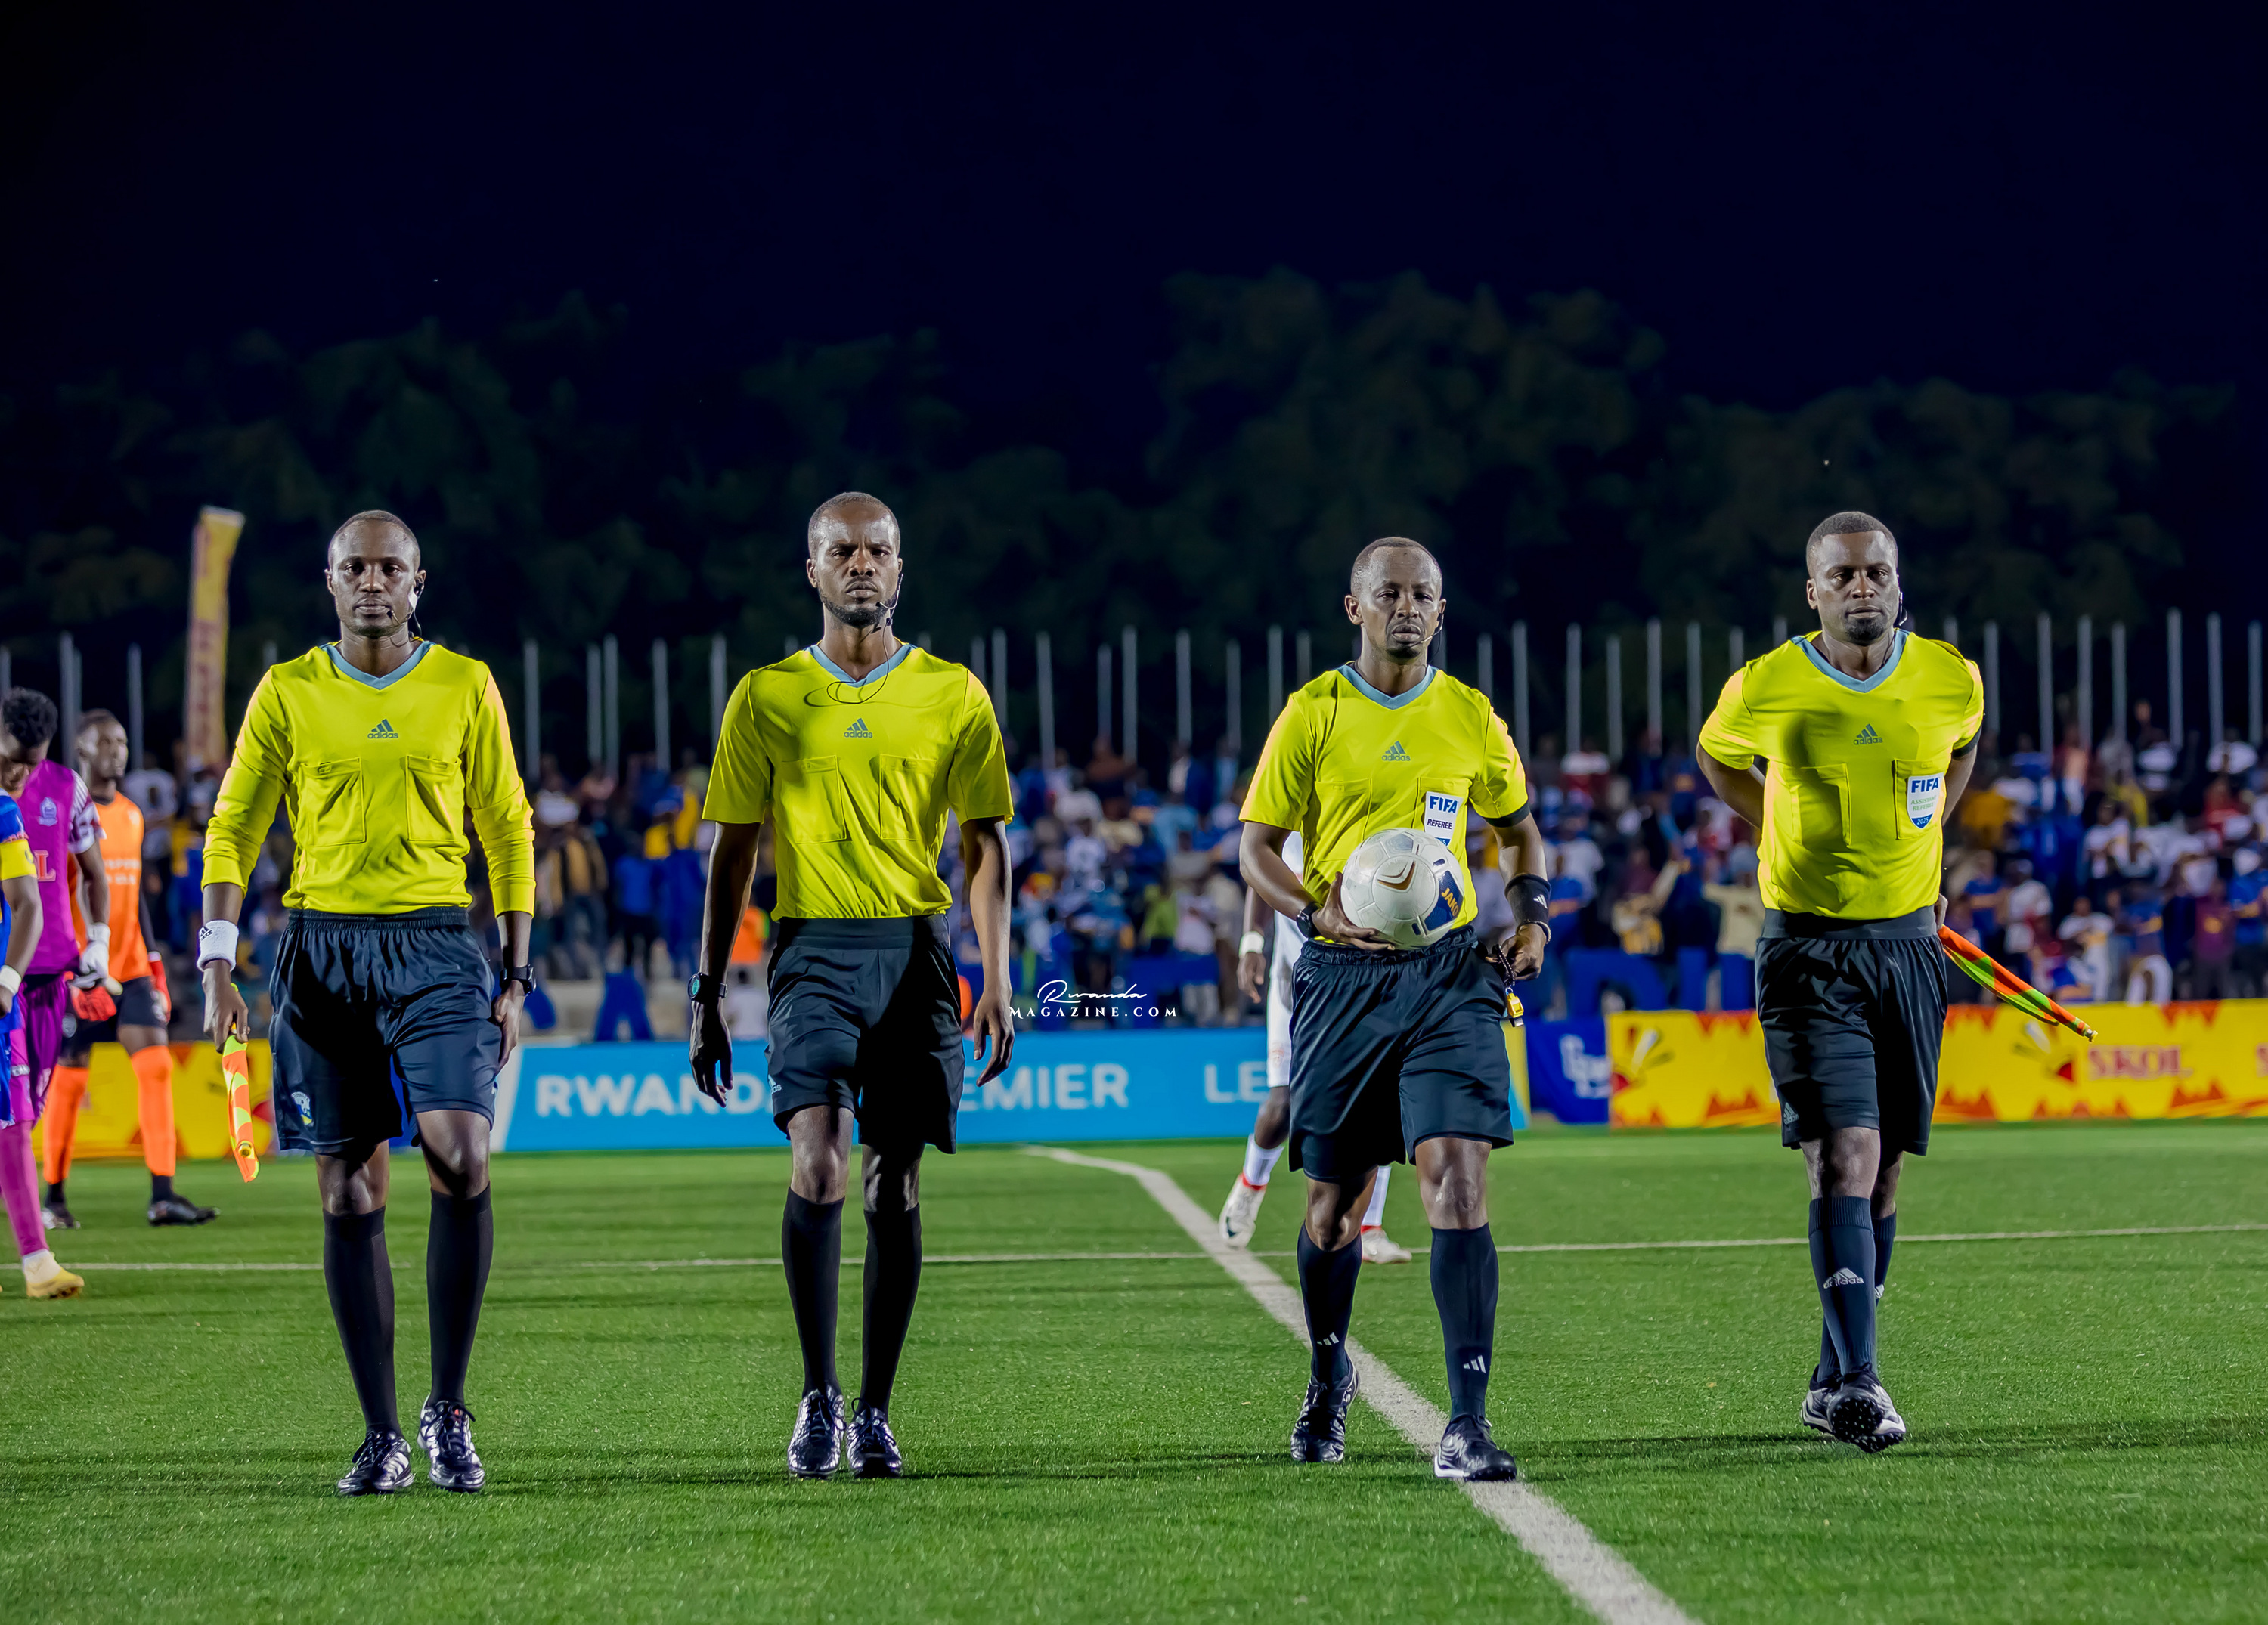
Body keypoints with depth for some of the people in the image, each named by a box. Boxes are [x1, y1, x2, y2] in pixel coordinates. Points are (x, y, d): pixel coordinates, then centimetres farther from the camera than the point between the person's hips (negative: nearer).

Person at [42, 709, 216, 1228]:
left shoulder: (132, 814, 14)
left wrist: (154, 966, 15)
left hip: (130, 967, 6)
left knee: (155, 1065, -7)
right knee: (69, 1078, 0)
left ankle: (162, 1195, -11)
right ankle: (54, 1198, 14)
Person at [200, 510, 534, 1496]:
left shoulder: (465, 687, 5)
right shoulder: (288, 693, 6)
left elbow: (509, 832, 9)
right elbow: (233, 829, 8)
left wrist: (515, 975, 4)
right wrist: (218, 965, -4)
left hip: (435, 942, -1)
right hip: (322, 944, 1)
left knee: (461, 1156, -18)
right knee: (350, 1193, 1)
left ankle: (447, 1409, -5)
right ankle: (381, 1435, 7)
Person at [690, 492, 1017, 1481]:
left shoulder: (952, 695, 7)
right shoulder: (767, 697, 6)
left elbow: (984, 842, 8)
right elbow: (732, 852, 10)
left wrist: (996, 979, -2)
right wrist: (707, 998, 6)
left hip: (917, 952, 1)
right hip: (813, 949, -1)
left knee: (894, 1186, 3)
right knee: (817, 1166, -19)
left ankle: (873, 1413, 12)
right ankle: (818, 1395, -7)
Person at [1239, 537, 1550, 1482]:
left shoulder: (1470, 717, 7)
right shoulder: (1312, 716, 0)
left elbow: (1516, 824, 23)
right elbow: (1257, 848, 1)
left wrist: (1532, 911, 6)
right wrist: (1321, 914, -17)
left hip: (1449, 973, 0)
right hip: (1343, 978, 0)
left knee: (1458, 1182, -14)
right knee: (1335, 1199, 8)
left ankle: (1467, 1423, -18)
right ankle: (1328, 1378, 36)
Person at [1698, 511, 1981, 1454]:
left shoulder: (1952, 682, -2)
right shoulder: (1765, 691, -9)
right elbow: (1717, 757, 15)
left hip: (1909, 943, 3)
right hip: (1808, 947, -3)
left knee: (1884, 1170, 7)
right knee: (1843, 1155, -16)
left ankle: (1834, 1381, 19)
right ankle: (1858, 1383, -21)